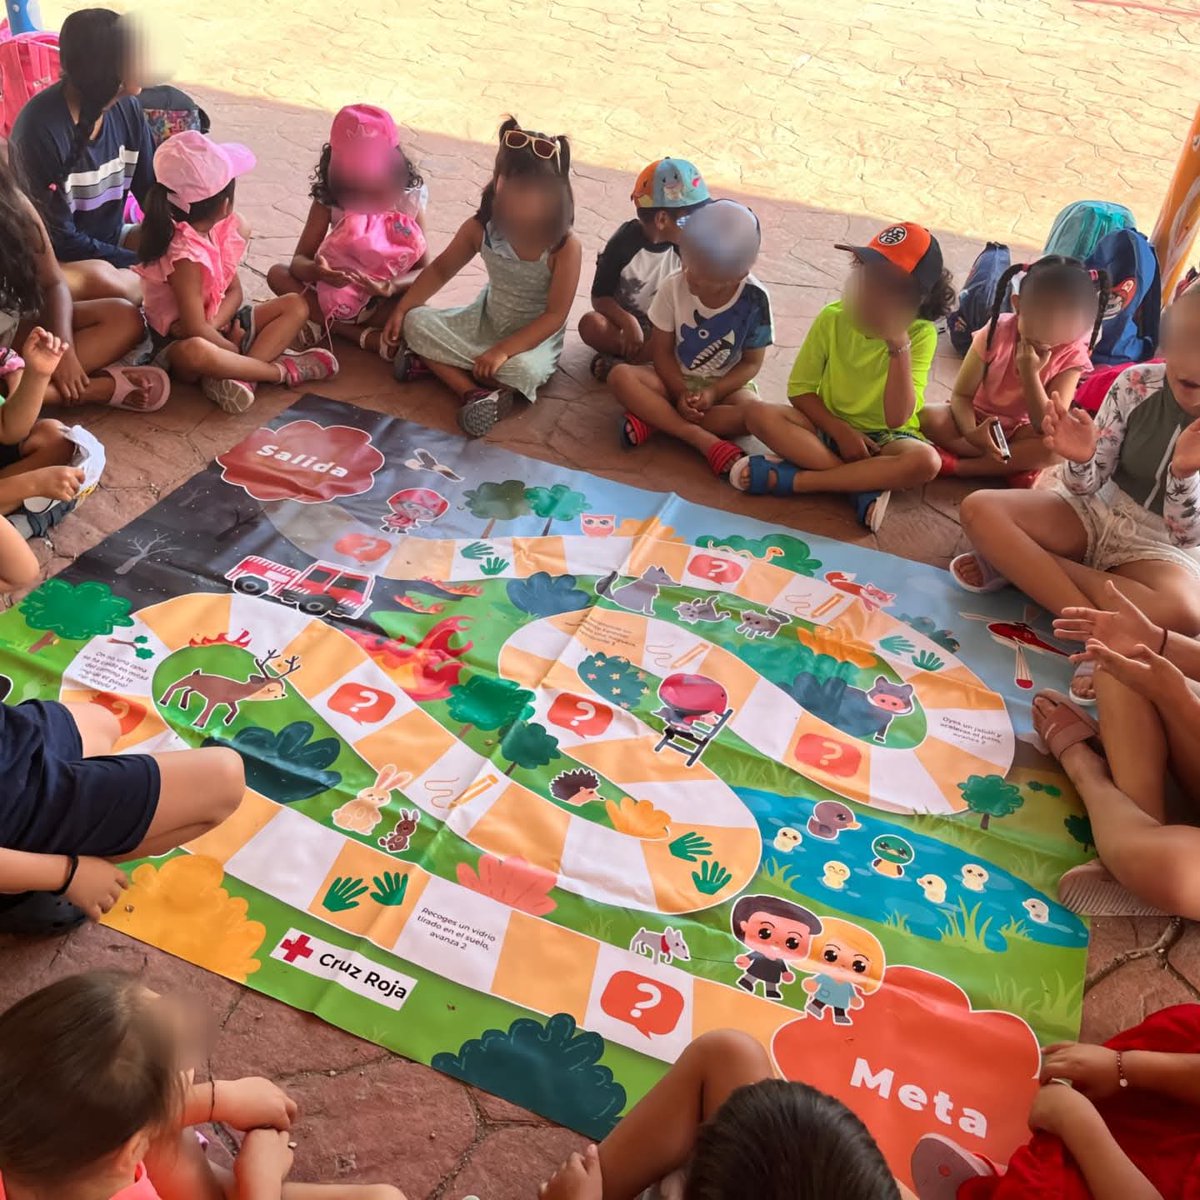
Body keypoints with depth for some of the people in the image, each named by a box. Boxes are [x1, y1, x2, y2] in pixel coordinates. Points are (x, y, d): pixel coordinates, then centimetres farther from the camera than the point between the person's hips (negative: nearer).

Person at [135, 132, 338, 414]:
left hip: (216, 327, 9)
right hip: (176, 343, -9)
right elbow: (196, 330, -28)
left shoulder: (218, 231, 0)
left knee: (296, 305, 1)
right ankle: (282, 370, -26)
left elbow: (234, 292, 1)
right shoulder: (185, 256, -25)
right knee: (196, 352, -45)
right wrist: (236, 350, -14)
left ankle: (240, 375, -22)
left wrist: (214, 323, -18)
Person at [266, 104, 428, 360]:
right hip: (337, 290, 3)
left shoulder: (409, 197, -12)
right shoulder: (329, 197, -9)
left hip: (382, 299, -3)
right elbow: (299, 260, -13)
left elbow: (424, 270, -14)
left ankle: (325, 323, -22)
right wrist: (317, 271, -39)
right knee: (278, 274, -20)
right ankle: (370, 338, -26)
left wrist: (390, 287, -37)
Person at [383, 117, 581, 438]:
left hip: (534, 337, -5)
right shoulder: (480, 229, -12)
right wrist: (401, 309, -5)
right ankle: (476, 393, -29)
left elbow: (555, 316, -24)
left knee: (524, 369, -39)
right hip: (485, 322, 5)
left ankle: (433, 361, -22)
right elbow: (440, 270, 4)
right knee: (415, 322, -14)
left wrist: (503, 350, -33)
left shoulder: (565, 247, -23)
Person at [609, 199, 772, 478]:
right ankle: (703, 440, -33)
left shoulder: (754, 300, -17)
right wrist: (681, 392, -22)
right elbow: (661, 352, -7)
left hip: (725, 384, -1)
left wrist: (713, 392, -22)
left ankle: (656, 419, -26)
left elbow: (751, 363, -8)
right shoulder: (673, 288, -14)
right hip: (676, 379, 1)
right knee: (621, 376, -28)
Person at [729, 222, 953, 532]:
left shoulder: (920, 334, -16)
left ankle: (790, 478, -29)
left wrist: (899, 345, -31)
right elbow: (799, 389, -4)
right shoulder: (833, 318, -11)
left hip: (884, 439, -2)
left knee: (926, 461, -36)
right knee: (760, 415, -26)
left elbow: (896, 418, -24)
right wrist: (840, 431, -17)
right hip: (831, 428, 2)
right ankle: (868, 482, -27)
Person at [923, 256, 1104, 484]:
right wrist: (971, 433, -36)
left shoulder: (1072, 357, -17)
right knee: (927, 417, -31)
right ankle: (1015, 466, -25)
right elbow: (961, 395, -15)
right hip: (979, 421, 1)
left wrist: (1030, 374, -33)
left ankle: (955, 465, -30)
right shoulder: (996, 332, -17)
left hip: (1019, 433, 0)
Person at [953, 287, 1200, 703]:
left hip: (1163, 546, -3)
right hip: (1100, 513, 3)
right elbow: (1087, 487, -6)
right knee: (979, 509, -21)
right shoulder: (1137, 384, -11)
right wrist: (1080, 460, -30)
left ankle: (1015, 563, -24)